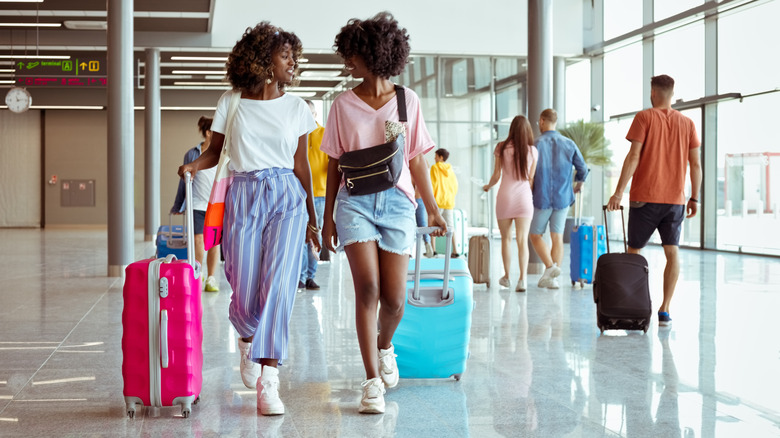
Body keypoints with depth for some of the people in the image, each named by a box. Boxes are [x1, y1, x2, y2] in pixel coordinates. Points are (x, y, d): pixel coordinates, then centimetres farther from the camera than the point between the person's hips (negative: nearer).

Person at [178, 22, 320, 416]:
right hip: (243, 195, 0)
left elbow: (301, 164, 12)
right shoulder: (231, 102, 5)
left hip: (287, 197, 0)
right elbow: (215, 149, 10)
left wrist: (312, 217, 12)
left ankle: (268, 382, -13)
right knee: (244, 294, -2)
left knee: (278, 284, -15)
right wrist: (194, 165, -12)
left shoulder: (296, 108, 8)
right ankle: (247, 339, 37)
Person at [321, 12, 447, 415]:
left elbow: (417, 160, 10)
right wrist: (327, 216, 9)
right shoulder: (343, 105, 8)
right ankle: (373, 380, -8)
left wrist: (432, 209, 8)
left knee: (394, 298, -1)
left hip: (397, 202, 1)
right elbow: (334, 164, 11)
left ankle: (384, 345, 33)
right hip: (355, 201, 0)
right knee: (367, 288, -14)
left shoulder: (407, 101, 7)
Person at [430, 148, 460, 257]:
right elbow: (455, 185, 13)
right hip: (449, 202, 5)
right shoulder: (450, 169, 10)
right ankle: (455, 251, -2)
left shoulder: (435, 167, -5)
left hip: (437, 200, -5)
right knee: (450, 226, 6)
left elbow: (433, 183, -11)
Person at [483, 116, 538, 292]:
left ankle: (506, 276, 24)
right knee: (522, 240, -4)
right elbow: (531, 179, 5)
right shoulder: (532, 151, -1)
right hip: (524, 197, 0)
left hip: (505, 197, 0)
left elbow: (496, 176, 1)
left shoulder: (502, 148, -3)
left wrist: (488, 186, 21)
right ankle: (523, 278, -18)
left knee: (506, 238, 14)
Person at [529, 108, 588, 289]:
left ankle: (550, 266, -10)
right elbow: (582, 169, 7)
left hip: (541, 198, -3)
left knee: (536, 235, 10)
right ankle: (551, 278, 3)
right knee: (557, 237, 8)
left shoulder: (536, 144, -8)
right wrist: (579, 183, 27)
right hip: (562, 198, 3)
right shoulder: (569, 144, 2)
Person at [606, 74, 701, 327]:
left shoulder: (644, 118, -3)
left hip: (645, 197, -3)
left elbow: (633, 157, -11)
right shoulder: (687, 123, 8)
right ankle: (664, 311, -2)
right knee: (672, 253, 3)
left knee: (634, 251, 9)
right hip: (675, 199, 3)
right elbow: (695, 164, 6)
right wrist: (695, 198, 14)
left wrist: (619, 192, -11)